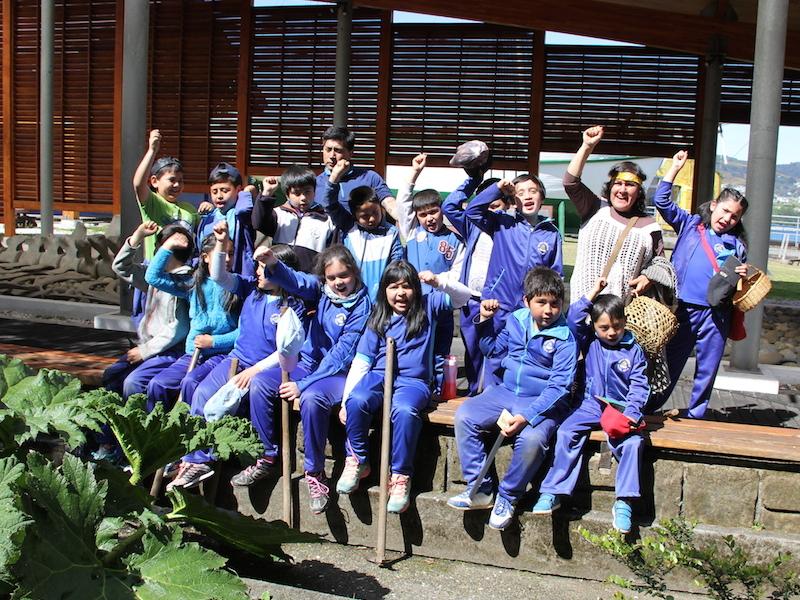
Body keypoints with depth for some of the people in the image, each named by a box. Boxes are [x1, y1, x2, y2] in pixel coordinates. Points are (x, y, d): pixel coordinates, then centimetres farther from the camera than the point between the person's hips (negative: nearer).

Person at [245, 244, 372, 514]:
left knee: (312, 397, -36)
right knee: (260, 383, -12)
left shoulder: (362, 305, -12)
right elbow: (295, 281, -13)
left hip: (340, 372, -7)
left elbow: (342, 353, -17)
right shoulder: (322, 290, 6)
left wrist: (303, 384, -21)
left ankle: (315, 473, -21)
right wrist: (273, 264, -36)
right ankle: (267, 456, -2)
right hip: (309, 363, 7)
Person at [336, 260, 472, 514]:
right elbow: (361, 362, 9)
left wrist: (438, 282, -15)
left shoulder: (427, 307, 11)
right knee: (357, 401, -32)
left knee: (404, 410, -37)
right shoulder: (378, 320, 13)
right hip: (379, 376, 2)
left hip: (413, 381, -2)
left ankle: (401, 476, -24)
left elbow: (464, 296, 4)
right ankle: (357, 461, -11)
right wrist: (345, 400, 0)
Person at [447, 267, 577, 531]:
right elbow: (494, 348, 22)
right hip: (505, 391, 6)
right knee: (464, 417, -14)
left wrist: (526, 416, -29)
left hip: (543, 402, -5)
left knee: (531, 439, -34)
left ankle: (508, 497, -9)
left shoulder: (564, 339, -13)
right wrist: (485, 321, 5)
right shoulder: (515, 321, 4)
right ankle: (480, 489, -6)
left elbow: (558, 387, -18)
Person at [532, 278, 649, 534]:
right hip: (592, 404, 1)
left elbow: (639, 386, -3)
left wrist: (632, 414, -18)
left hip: (621, 408, -1)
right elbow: (574, 319, -6)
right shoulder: (590, 342, 8)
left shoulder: (634, 351, 2)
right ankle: (553, 492, -21)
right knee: (566, 432, -22)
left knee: (633, 442, -27)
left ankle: (624, 503, -22)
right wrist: (593, 293, -5)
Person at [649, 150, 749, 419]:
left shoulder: (736, 245, 10)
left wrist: (742, 276, -6)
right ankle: (647, 410, 18)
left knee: (707, 369, 9)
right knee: (670, 365, 7)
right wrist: (675, 168, -5)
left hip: (716, 314, 1)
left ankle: (696, 416, 24)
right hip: (683, 308, -1)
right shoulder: (689, 224, 7)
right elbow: (662, 201, -2)